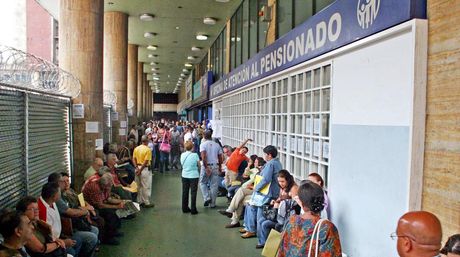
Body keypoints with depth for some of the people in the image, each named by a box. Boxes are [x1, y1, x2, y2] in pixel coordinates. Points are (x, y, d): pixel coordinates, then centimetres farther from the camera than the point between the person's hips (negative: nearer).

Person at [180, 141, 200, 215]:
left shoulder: (182, 155, -3)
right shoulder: (195, 155, -14)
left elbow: (182, 164, 8)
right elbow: (199, 165, -5)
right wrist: (198, 172, 12)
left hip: (184, 176, 4)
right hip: (193, 176, -4)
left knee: (185, 192, 14)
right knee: (193, 193, 3)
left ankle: (185, 208, 23)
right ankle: (193, 210, 6)